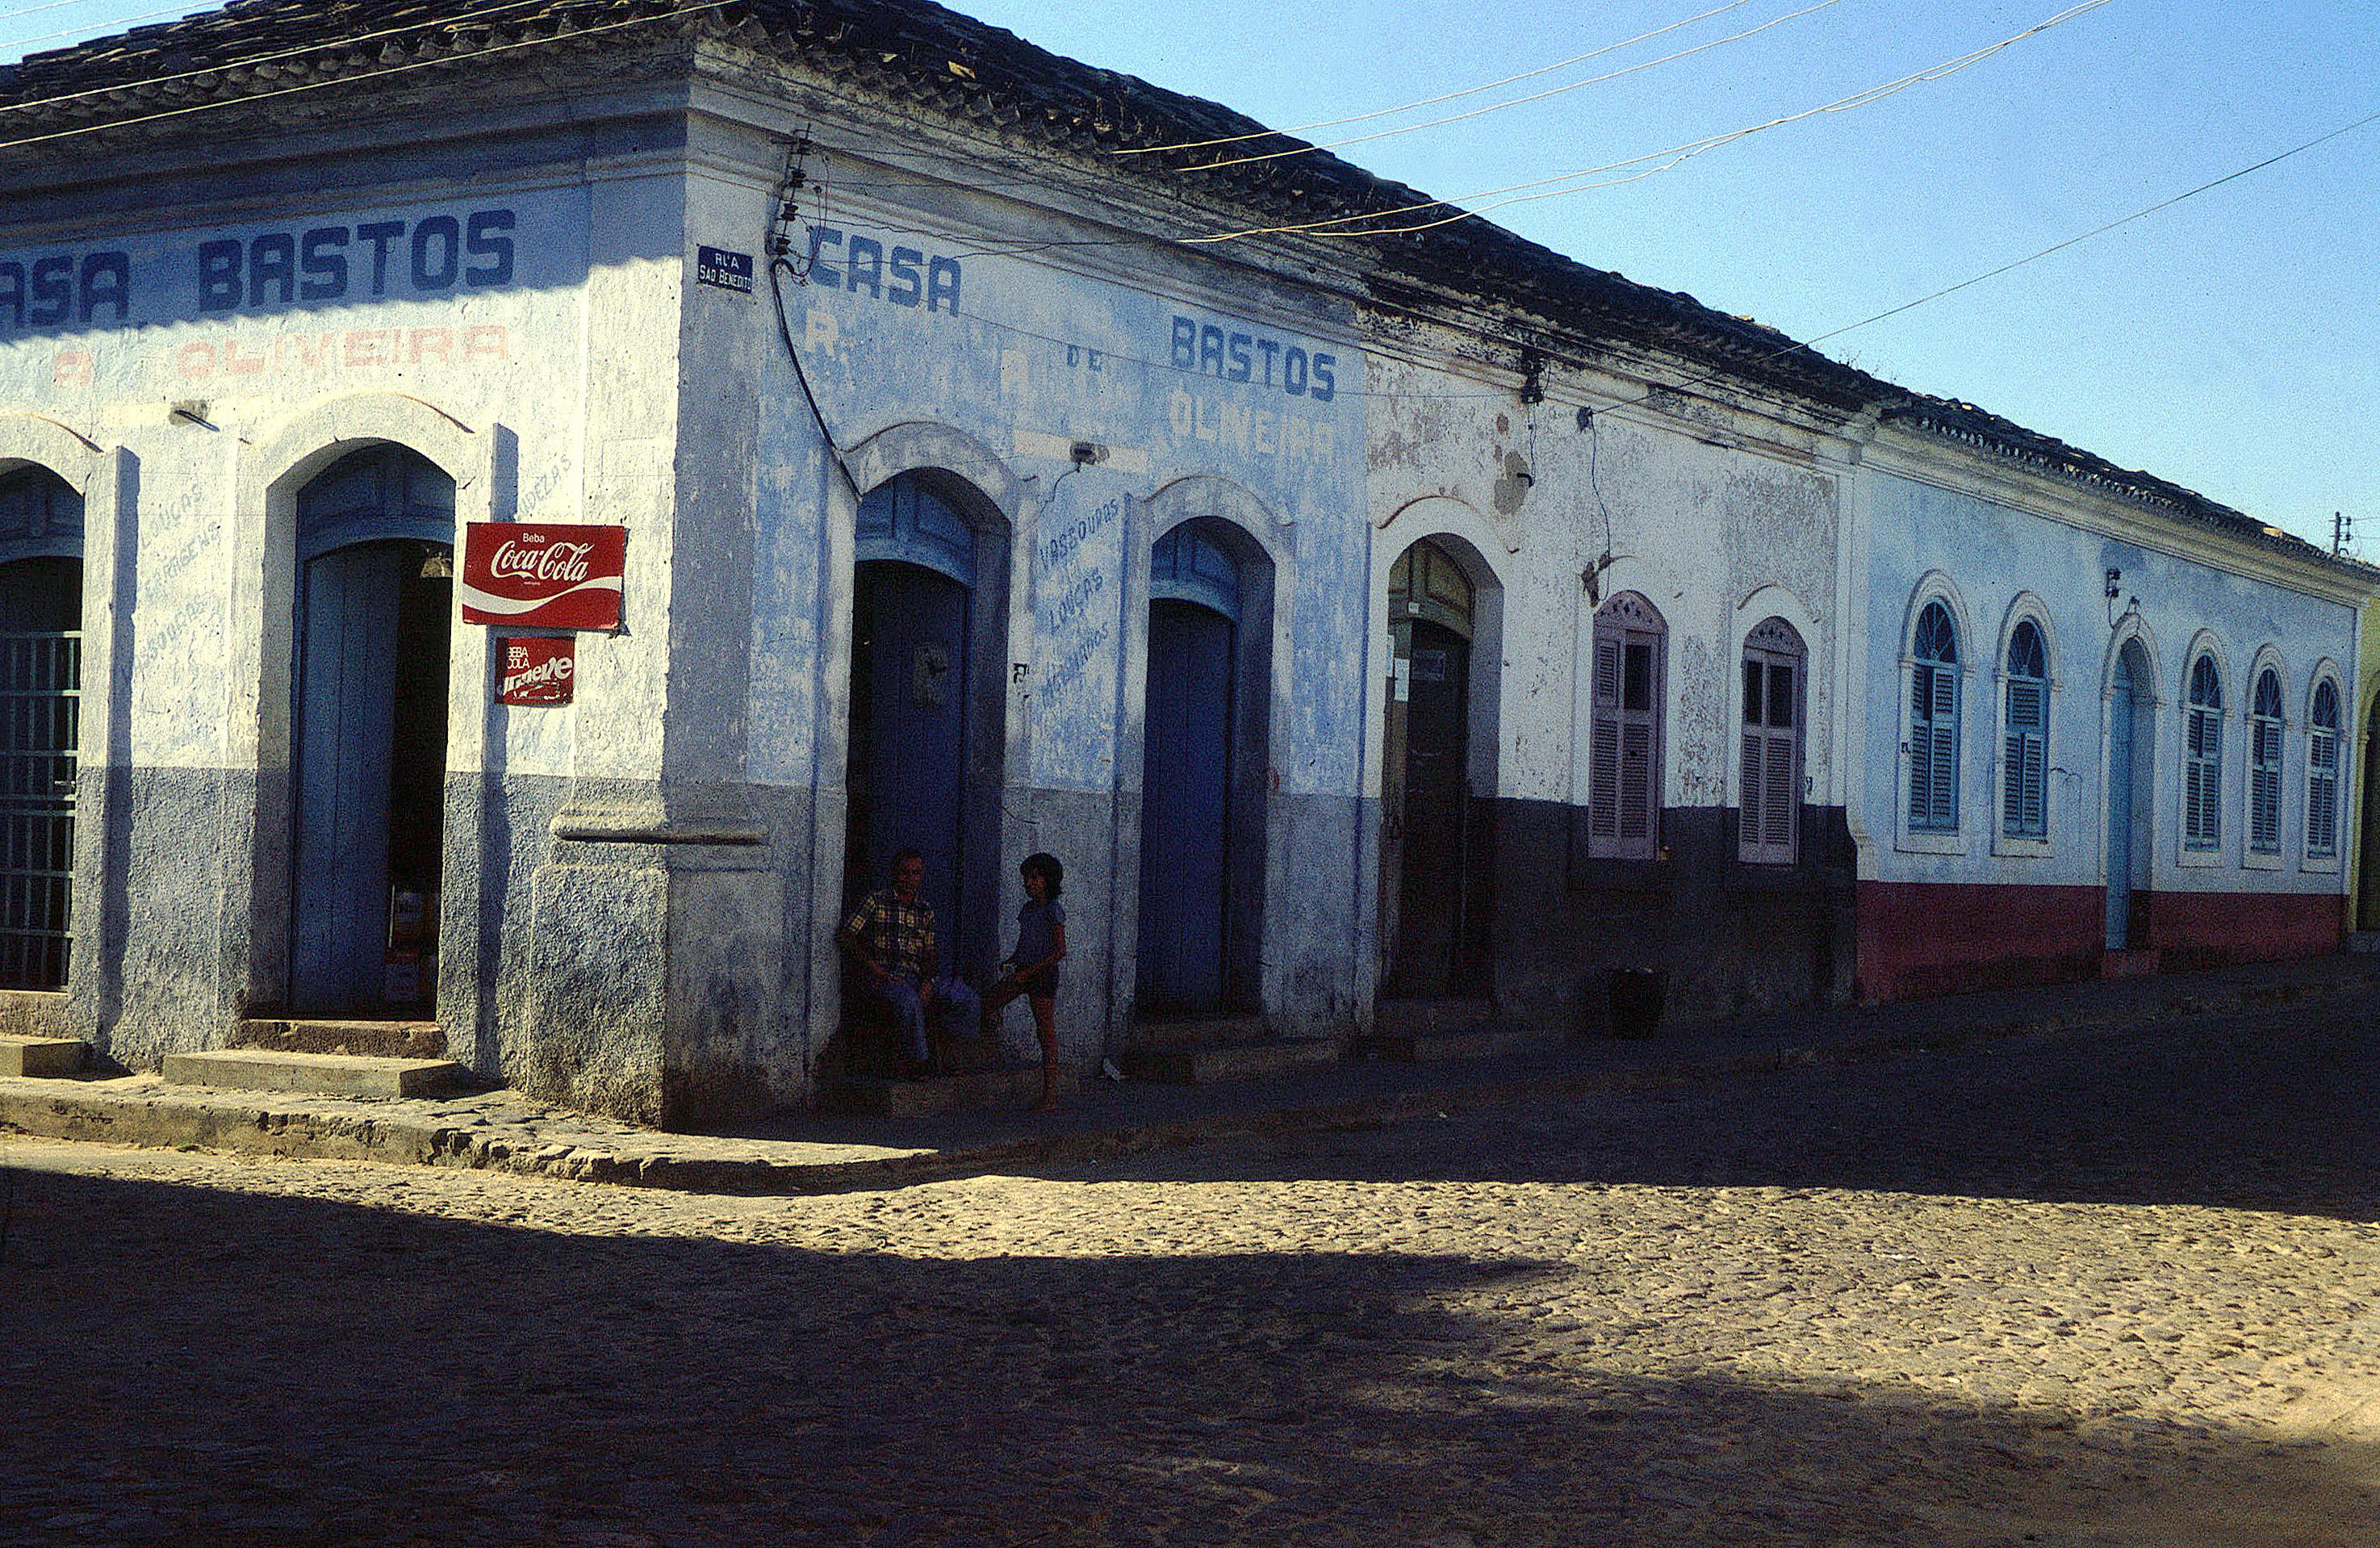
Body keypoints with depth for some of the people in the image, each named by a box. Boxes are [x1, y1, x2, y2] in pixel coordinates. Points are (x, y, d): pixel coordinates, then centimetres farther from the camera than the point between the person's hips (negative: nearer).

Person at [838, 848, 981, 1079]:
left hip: (917, 978, 5)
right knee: (909, 999, -39)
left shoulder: (926, 911, 19)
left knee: (968, 999, -16)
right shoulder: (876, 901, 4)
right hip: (884, 977, -5)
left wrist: (929, 981, -7)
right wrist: (875, 968, -13)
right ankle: (918, 1060, -23)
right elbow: (844, 936, -5)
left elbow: (931, 954, 15)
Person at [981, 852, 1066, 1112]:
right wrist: (1009, 962, 3)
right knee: (987, 1001, -4)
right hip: (1024, 973, 8)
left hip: (1044, 974, -8)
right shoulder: (1027, 909, 13)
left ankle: (1049, 1097, -4)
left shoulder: (1053, 911, -10)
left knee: (1046, 1033, -6)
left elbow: (1060, 951, -15)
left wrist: (1029, 971, -19)